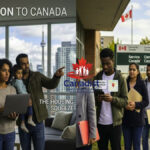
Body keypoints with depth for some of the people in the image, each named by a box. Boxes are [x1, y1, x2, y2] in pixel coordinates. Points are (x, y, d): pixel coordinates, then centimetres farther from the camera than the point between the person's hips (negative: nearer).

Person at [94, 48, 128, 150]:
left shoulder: (120, 79, -3)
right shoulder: (97, 78, 6)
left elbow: (125, 101, -5)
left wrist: (112, 99, -24)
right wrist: (97, 99, -13)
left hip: (115, 122, -3)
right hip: (100, 122, 3)